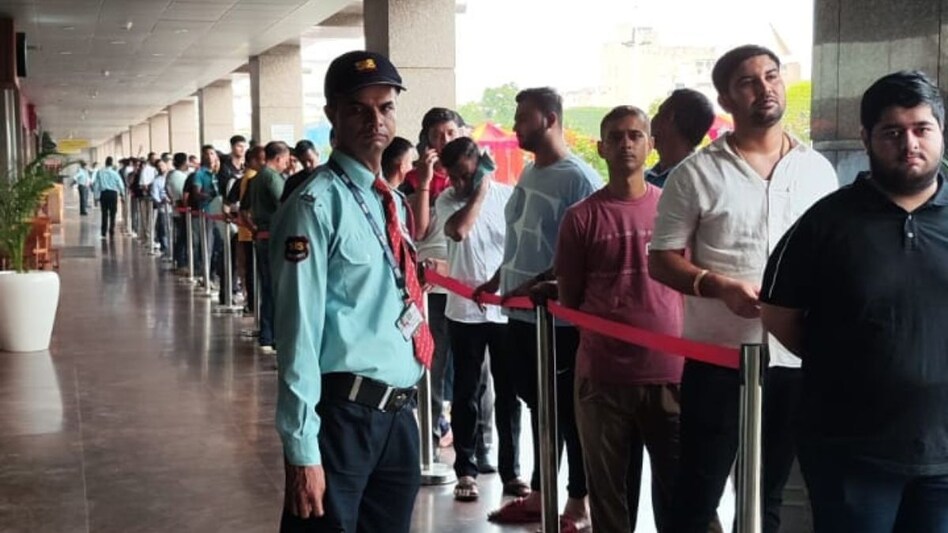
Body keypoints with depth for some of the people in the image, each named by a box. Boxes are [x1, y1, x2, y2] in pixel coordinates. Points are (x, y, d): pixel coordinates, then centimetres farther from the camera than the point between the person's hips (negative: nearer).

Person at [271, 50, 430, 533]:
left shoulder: (395, 203, 12)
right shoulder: (317, 205, -13)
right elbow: (299, 330, -16)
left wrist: (403, 406, 17)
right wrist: (302, 449, -18)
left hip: (399, 412, 8)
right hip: (341, 412, -8)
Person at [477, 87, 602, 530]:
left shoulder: (579, 179, -15)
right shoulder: (529, 172, 11)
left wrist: (534, 286, -23)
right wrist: (497, 280, 13)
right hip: (520, 314, 8)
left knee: (568, 411, 4)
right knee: (537, 405, 17)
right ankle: (539, 495, 30)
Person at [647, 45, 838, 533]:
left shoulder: (818, 169, 7)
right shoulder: (695, 174, -3)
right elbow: (661, 259, -2)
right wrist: (719, 286, -19)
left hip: (796, 355, 3)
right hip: (719, 356, -3)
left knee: (768, 492, 16)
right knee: (698, 492, 2)